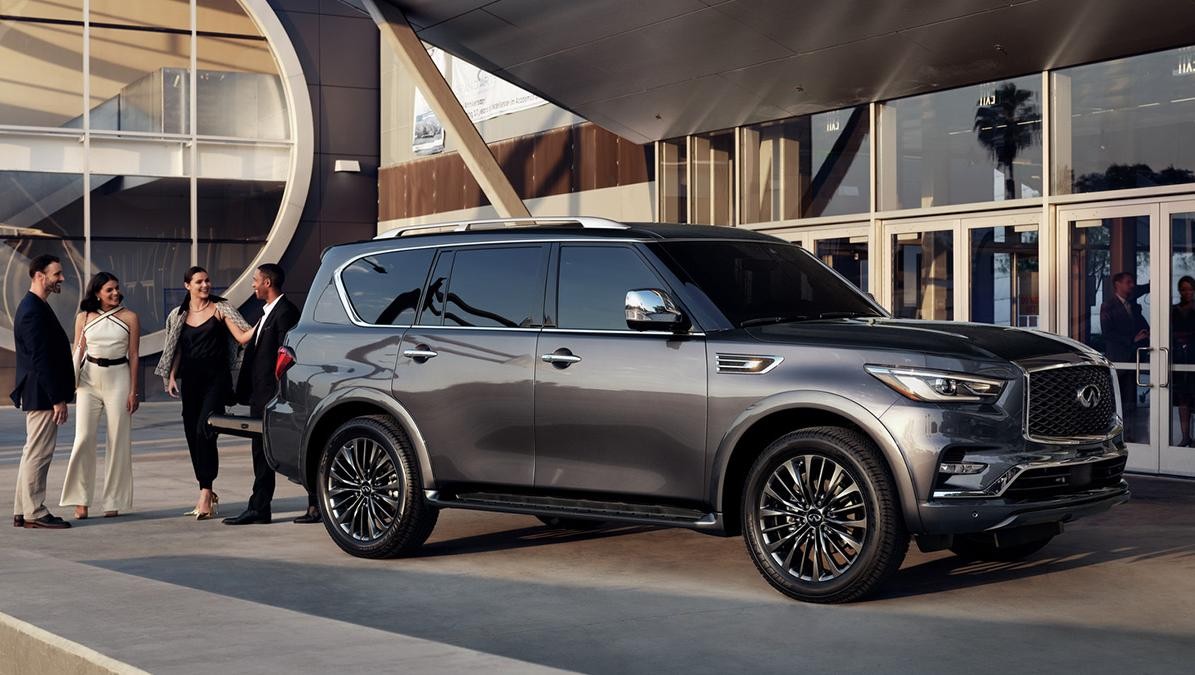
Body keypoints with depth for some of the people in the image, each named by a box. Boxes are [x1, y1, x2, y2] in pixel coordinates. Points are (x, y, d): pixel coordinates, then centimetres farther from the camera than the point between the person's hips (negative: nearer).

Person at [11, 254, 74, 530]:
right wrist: (57, 398, -21)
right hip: (41, 394, -11)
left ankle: (23, 512, 19)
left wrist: (58, 395, 19)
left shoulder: (35, 307, 15)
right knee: (38, 453, -5)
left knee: (33, 453, 14)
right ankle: (34, 513, 1)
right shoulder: (33, 311, -18)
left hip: (39, 394, 11)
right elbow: (40, 359, -22)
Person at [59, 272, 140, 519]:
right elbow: (77, 351, 9)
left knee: (118, 441, 1)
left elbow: (134, 355, 2)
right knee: (83, 438, -4)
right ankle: (80, 500, 4)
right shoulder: (84, 317, 5)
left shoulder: (129, 318, 2)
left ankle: (114, 501, 9)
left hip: (118, 378, -1)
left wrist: (133, 391, -1)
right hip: (89, 379, 1)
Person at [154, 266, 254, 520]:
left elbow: (242, 337, -7)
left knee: (204, 431, -18)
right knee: (193, 435, 5)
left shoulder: (221, 308, 1)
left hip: (217, 377, -4)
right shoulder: (179, 315, 12)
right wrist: (171, 376, 7)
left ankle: (205, 493, -19)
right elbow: (176, 349, 17)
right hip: (190, 380, 5)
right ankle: (208, 495, 16)